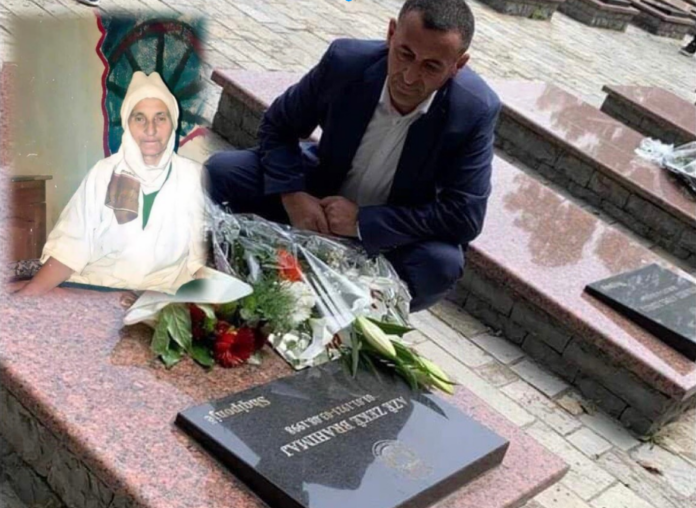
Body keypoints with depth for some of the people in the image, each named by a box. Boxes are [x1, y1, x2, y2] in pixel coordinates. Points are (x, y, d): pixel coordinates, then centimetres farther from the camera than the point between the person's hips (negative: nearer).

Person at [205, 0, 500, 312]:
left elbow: (466, 216, -26)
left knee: (443, 264, -34)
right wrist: (291, 194, -24)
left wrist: (362, 221, -29)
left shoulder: (475, 110, -27)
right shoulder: (345, 60, -22)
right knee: (220, 171, -16)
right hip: (318, 195, 2)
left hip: (392, 234, -1)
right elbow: (276, 126, -6)